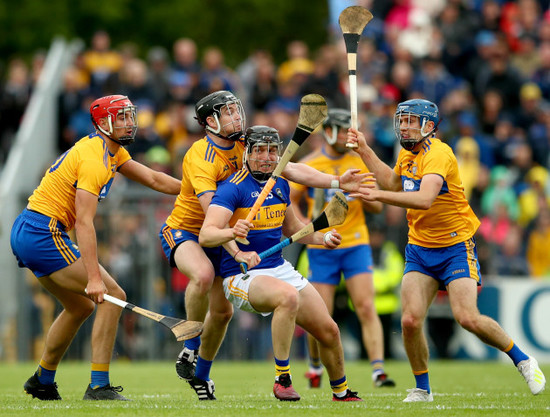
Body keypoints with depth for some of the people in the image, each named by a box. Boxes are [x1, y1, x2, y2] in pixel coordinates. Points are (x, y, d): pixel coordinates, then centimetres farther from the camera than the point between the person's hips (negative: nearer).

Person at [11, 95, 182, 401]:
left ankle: (43, 381, 33)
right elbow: (84, 222, -24)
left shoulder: (114, 152, 13)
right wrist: (94, 278, -29)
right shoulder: (94, 159, -19)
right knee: (113, 296, -11)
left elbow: (154, 179, 21)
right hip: (44, 235, -11)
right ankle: (99, 387, -13)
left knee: (81, 306, 24)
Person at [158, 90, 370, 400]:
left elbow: (291, 169, -5)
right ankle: (190, 348, -19)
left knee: (223, 311, 7)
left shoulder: (244, 148, -3)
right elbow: (211, 209, -34)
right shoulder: (200, 157, -25)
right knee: (203, 274, -38)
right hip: (182, 231, -7)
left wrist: (336, 182, -16)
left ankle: (200, 374, 29)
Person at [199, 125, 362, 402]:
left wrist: (322, 239, 10)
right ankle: (282, 380, -27)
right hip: (242, 276, -7)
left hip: (279, 269, 7)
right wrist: (232, 232, -48)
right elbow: (205, 235, -28)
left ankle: (341, 391, 31)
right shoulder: (233, 189, -15)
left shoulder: (280, 185, 9)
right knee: (289, 296, -37)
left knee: (329, 331, 6)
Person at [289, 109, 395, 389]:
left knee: (367, 308, -14)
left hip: (356, 244, 1)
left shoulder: (359, 162, 4)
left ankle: (378, 371, -18)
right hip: (321, 248, -1)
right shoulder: (309, 165, 0)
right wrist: (303, 223, -11)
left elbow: (377, 207, 7)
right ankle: (315, 366, 26)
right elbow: (289, 201, 8)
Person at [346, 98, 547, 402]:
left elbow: (424, 198, -37)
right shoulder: (408, 153, 7)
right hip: (419, 249, 6)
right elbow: (393, 183, 29)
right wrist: (364, 150, 21)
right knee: (410, 320, -12)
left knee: (468, 319, -17)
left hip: (456, 248, -6)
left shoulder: (438, 155, -20)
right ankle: (422, 388, 5)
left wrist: (378, 195, -43)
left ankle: (522, 360, 6)